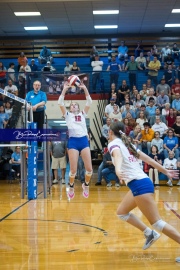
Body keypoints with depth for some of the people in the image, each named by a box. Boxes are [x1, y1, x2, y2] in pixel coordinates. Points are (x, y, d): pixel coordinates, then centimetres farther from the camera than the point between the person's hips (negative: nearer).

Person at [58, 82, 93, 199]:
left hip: (84, 140, 2)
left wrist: (85, 88, -1)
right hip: (73, 141, -2)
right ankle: (71, 187, 22)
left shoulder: (83, 114, 17)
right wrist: (65, 89, -4)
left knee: (89, 168, -5)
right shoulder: (67, 115, 14)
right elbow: (60, 103, 1)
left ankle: (86, 185, 22)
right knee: (73, 169, -6)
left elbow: (89, 102, 7)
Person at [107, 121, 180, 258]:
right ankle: (150, 234, 19)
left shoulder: (114, 143, -3)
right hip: (142, 182, 9)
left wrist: (118, 170, -48)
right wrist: (165, 171, 28)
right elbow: (148, 159, 22)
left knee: (157, 223, -7)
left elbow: (118, 156, -28)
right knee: (122, 212, 21)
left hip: (138, 184, -9)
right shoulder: (126, 143, 20)